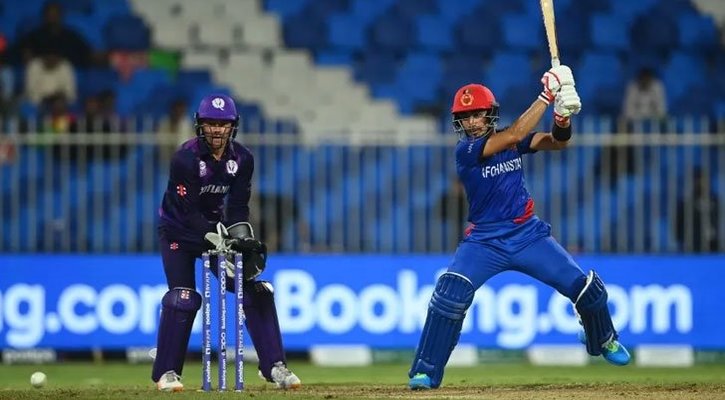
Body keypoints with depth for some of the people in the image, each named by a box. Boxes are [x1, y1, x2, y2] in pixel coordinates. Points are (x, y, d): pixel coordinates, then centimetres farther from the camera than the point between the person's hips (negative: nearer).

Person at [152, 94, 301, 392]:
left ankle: (274, 366, -1)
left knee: (255, 290, -4)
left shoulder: (242, 159, -8)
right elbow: (188, 211, -26)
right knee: (183, 297, -16)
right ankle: (166, 372, -5)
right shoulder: (186, 158, -24)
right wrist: (220, 242, -33)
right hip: (179, 230, -5)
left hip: (215, 227, 5)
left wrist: (242, 238, -23)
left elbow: (238, 206, -6)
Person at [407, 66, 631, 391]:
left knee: (586, 288, 0)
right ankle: (426, 372, -16)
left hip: (528, 235, 4)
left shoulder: (511, 140, 2)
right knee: (451, 292, -27)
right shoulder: (465, 150, -15)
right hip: (484, 240, -4)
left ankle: (603, 340, 32)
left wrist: (563, 114, -25)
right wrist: (546, 96, -27)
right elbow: (514, 135, -27)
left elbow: (556, 142, -3)